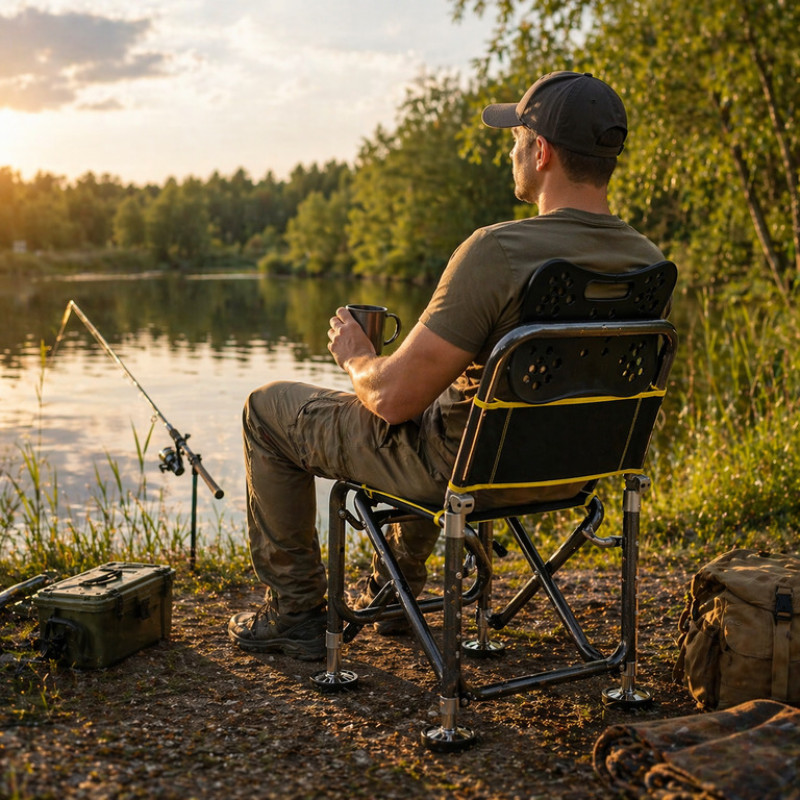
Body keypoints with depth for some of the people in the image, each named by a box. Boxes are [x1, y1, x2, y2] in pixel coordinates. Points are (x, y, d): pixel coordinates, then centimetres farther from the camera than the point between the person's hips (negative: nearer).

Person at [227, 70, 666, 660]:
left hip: (466, 468, -7)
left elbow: (395, 397, -25)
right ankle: (397, 587, 47)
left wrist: (356, 357, -1)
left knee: (267, 408, 13)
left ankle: (296, 613, 22)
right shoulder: (647, 262, -7)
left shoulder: (498, 251, -30)